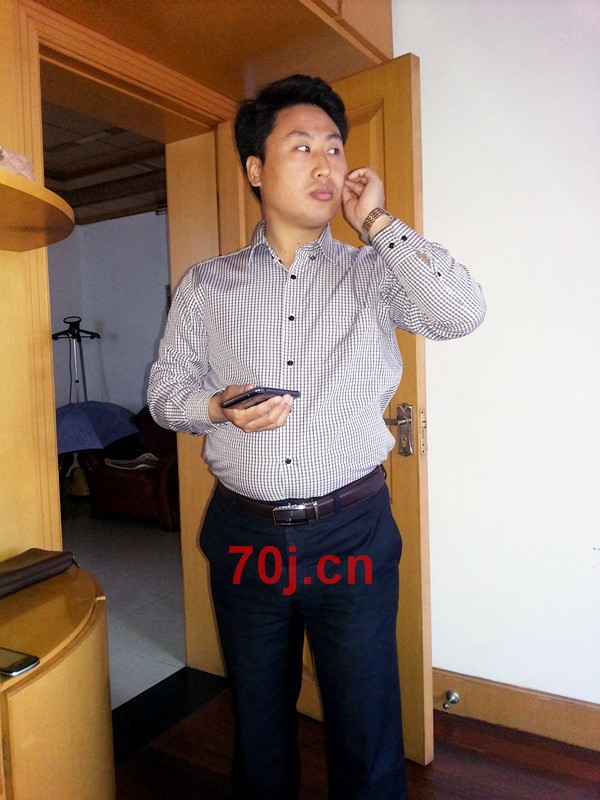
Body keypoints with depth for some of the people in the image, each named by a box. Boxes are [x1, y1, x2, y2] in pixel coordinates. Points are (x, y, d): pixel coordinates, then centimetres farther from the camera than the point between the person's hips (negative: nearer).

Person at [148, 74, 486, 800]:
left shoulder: (372, 274, 0)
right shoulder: (206, 285, 4)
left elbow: (462, 313, -16)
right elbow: (165, 390, 6)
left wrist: (377, 223, -9)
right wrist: (219, 407, -15)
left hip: (351, 528, -1)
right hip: (245, 532, 2)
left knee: (366, 720, 13)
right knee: (258, 714, 22)